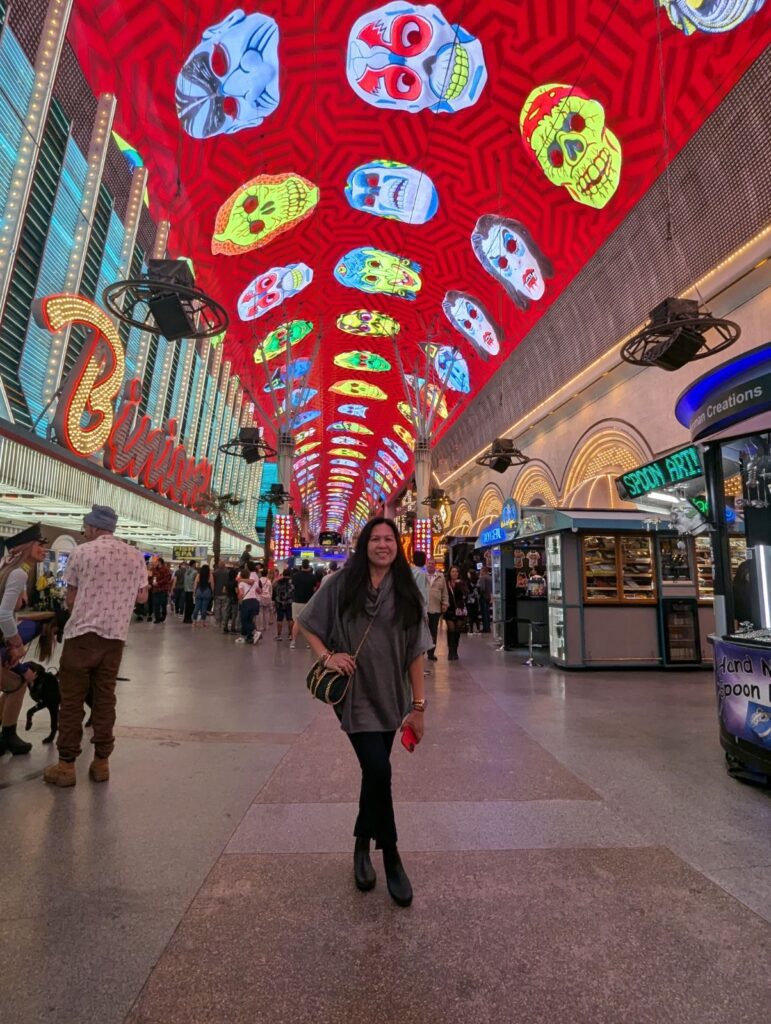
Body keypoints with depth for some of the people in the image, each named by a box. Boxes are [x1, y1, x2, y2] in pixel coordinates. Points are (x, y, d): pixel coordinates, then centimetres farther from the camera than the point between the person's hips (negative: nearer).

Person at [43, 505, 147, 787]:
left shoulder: (82, 552, -4)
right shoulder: (135, 556, 5)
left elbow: (70, 600, 2)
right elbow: (142, 596, 10)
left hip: (82, 633, -3)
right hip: (115, 636, 3)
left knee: (72, 699, 7)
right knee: (105, 698, 11)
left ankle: (66, 764, 12)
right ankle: (101, 762, 17)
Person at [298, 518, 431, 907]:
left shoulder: (406, 592, -1)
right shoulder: (343, 584, -7)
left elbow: (415, 652, 1)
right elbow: (308, 624, 2)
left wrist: (418, 705, 1)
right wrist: (327, 656, -14)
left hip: (390, 696, 3)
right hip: (354, 694, -3)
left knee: (374, 773, 16)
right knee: (379, 770, -10)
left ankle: (362, 846, 41)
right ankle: (391, 859, 14)